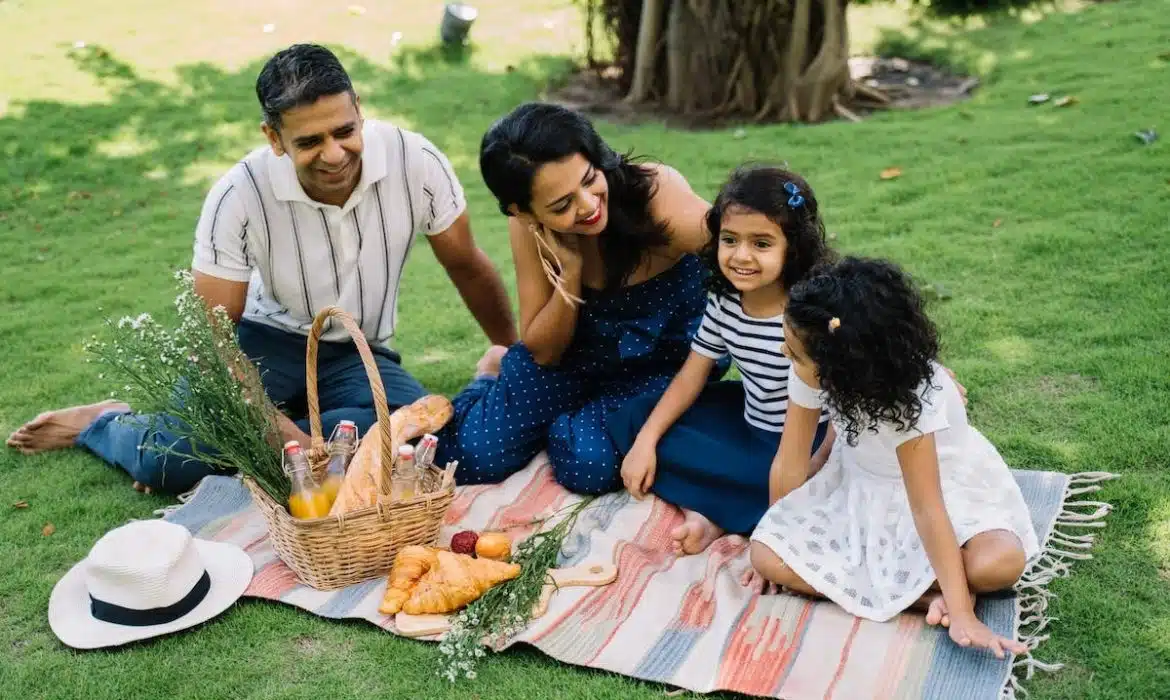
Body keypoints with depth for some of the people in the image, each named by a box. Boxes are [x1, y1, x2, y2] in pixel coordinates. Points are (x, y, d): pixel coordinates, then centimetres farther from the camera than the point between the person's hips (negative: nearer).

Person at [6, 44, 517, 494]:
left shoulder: (416, 161, -20)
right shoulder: (240, 195, -23)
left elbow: (468, 269, -4)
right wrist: (271, 424, -30)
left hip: (359, 356, 2)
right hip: (265, 340, -1)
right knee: (167, 461, -25)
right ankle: (105, 423, 13)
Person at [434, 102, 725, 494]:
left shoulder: (659, 197, -31)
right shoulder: (527, 228, -18)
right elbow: (543, 352, -12)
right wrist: (571, 270, -28)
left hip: (663, 366, -2)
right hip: (576, 354, 2)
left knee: (588, 464, -27)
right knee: (474, 456, -9)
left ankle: (570, 424, 10)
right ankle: (495, 374, 24)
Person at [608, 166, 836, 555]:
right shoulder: (724, 301, -8)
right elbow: (693, 374, 0)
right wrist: (645, 441, -7)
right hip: (750, 420, 7)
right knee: (633, 419, 1)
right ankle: (703, 510, -17)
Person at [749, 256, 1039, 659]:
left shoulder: (911, 397, -34)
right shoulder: (809, 374, -23)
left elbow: (926, 509, -33)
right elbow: (791, 465, -12)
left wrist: (961, 615, -34)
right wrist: (778, 534, -3)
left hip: (948, 485, -5)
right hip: (861, 489, 5)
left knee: (999, 564, -35)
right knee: (767, 557, -18)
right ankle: (927, 594, -15)